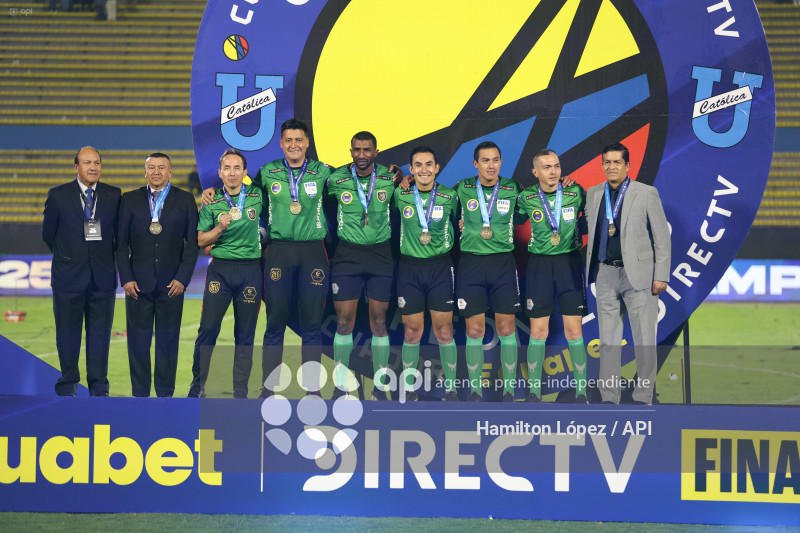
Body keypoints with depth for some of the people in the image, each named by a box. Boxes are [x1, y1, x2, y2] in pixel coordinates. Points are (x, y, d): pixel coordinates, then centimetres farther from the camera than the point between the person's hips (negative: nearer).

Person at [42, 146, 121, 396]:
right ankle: (68, 387, 19)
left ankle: (99, 388, 14)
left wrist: (108, 257, 8)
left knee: (100, 332, 5)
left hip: (102, 276, 1)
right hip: (69, 276, -1)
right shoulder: (58, 195, -1)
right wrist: (66, 256, 11)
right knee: (68, 333, 7)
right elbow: (48, 233, 7)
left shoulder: (114, 195, 2)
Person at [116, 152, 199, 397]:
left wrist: (182, 278, -5)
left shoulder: (185, 200, 6)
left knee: (168, 340, 3)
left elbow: (193, 242, 3)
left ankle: (165, 393, 11)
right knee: (138, 340, 2)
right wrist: (126, 278, -3)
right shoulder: (130, 200, 8)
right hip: (138, 283, 1)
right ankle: (140, 393, 10)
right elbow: (121, 242, 6)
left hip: (171, 284, 0)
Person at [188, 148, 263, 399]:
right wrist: (220, 228, -13)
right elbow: (201, 241, 3)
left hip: (251, 268, 1)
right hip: (220, 268, -1)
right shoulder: (211, 203, 2)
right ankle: (197, 387, 5)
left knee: (245, 334, 4)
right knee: (208, 329, -4)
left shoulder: (257, 197, 4)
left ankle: (240, 392, 10)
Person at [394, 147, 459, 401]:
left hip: (441, 268, 0)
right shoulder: (400, 196, -1)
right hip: (409, 268, 1)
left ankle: (451, 388, 11)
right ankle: (409, 388, 14)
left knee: (444, 331, 1)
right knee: (412, 332, 3)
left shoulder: (450, 197, -2)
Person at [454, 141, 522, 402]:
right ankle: (475, 390, 10)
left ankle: (509, 390, 9)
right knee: (475, 330, 1)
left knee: (507, 329, 1)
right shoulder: (463, 189, 1)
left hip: (503, 263, 0)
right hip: (470, 262, 0)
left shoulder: (512, 189, 3)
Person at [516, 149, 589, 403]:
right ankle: (534, 391, 11)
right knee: (538, 331, 2)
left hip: (570, 263, 0)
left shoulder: (575, 193, -3)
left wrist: (578, 230, 2)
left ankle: (581, 391, 6)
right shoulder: (526, 198, -3)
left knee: (574, 331, -1)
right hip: (539, 265, 0)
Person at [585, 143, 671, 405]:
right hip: (606, 275, 4)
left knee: (644, 339, -1)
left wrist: (661, 275, -7)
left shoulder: (646, 193, -3)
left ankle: (643, 397, 8)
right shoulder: (593, 194, 9)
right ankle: (609, 397, 13)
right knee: (608, 339, 7)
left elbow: (662, 237, -3)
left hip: (639, 273, -4)